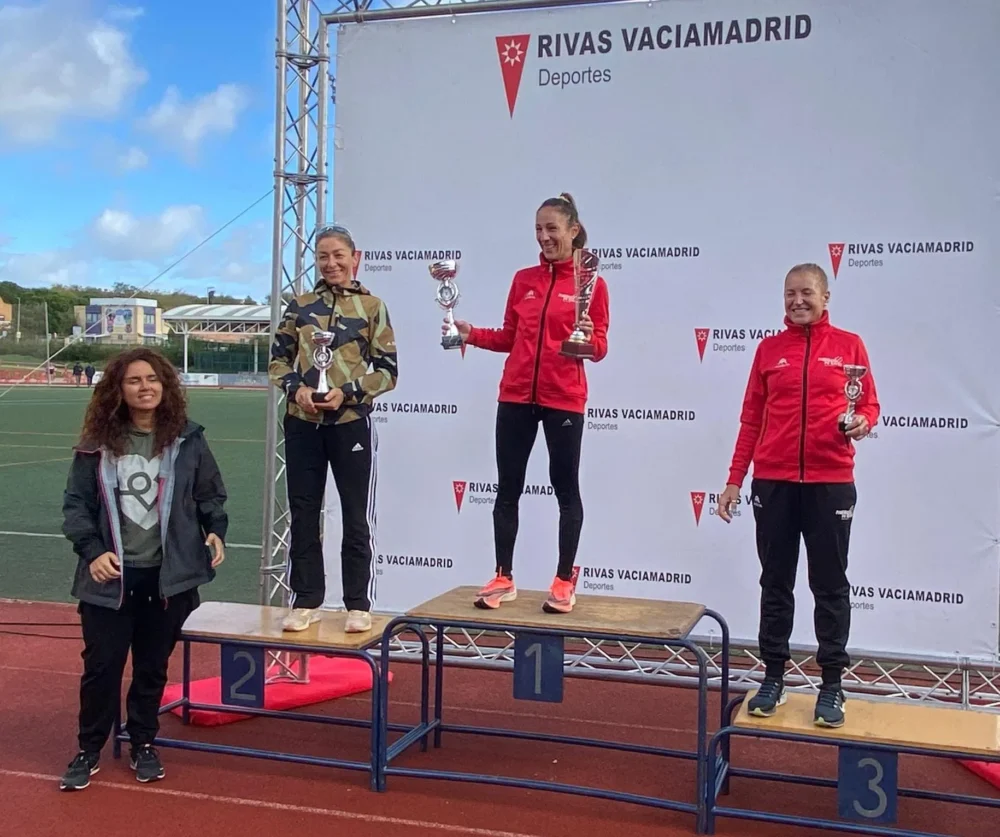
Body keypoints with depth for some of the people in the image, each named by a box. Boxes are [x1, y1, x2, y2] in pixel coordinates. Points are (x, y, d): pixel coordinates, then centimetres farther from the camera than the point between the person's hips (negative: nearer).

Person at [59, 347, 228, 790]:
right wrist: (91, 550, -11)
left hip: (167, 576, 1)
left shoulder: (187, 440, 1)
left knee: (152, 666, 12)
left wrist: (215, 531, -5)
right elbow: (75, 503, 1)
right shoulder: (97, 444, -1)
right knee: (101, 665, 3)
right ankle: (89, 750, 21)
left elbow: (211, 494, 10)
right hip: (111, 576, 0)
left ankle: (144, 745, 30)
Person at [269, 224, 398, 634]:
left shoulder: (372, 306, 1)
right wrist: (296, 388, -8)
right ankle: (306, 601, 20)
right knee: (303, 515, 8)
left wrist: (347, 393, -15)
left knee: (356, 518, 5)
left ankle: (359, 605, 15)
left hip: (351, 423, -3)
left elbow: (387, 371, -1)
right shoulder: (300, 305, 9)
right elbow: (278, 359, 12)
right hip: (302, 424, 3)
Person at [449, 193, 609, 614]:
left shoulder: (592, 283, -3)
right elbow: (510, 338, 13)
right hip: (516, 396, 4)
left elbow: (599, 349, -4)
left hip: (564, 400, -4)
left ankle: (564, 581, 15)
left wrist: (588, 338, -26)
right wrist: (472, 335, -1)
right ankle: (504, 578, 17)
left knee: (565, 488, 5)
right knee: (508, 488, 7)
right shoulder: (523, 279, 8)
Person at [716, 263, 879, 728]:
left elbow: (869, 405, 6)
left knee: (830, 585, 5)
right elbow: (751, 418, 8)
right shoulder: (769, 349, 8)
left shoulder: (848, 346, 4)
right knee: (775, 583, 8)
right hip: (773, 482, 2)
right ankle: (773, 679, 18)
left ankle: (832, 685, 14)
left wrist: (863, 422, -17)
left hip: (830, 483, -1)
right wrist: (735, 479, 4)